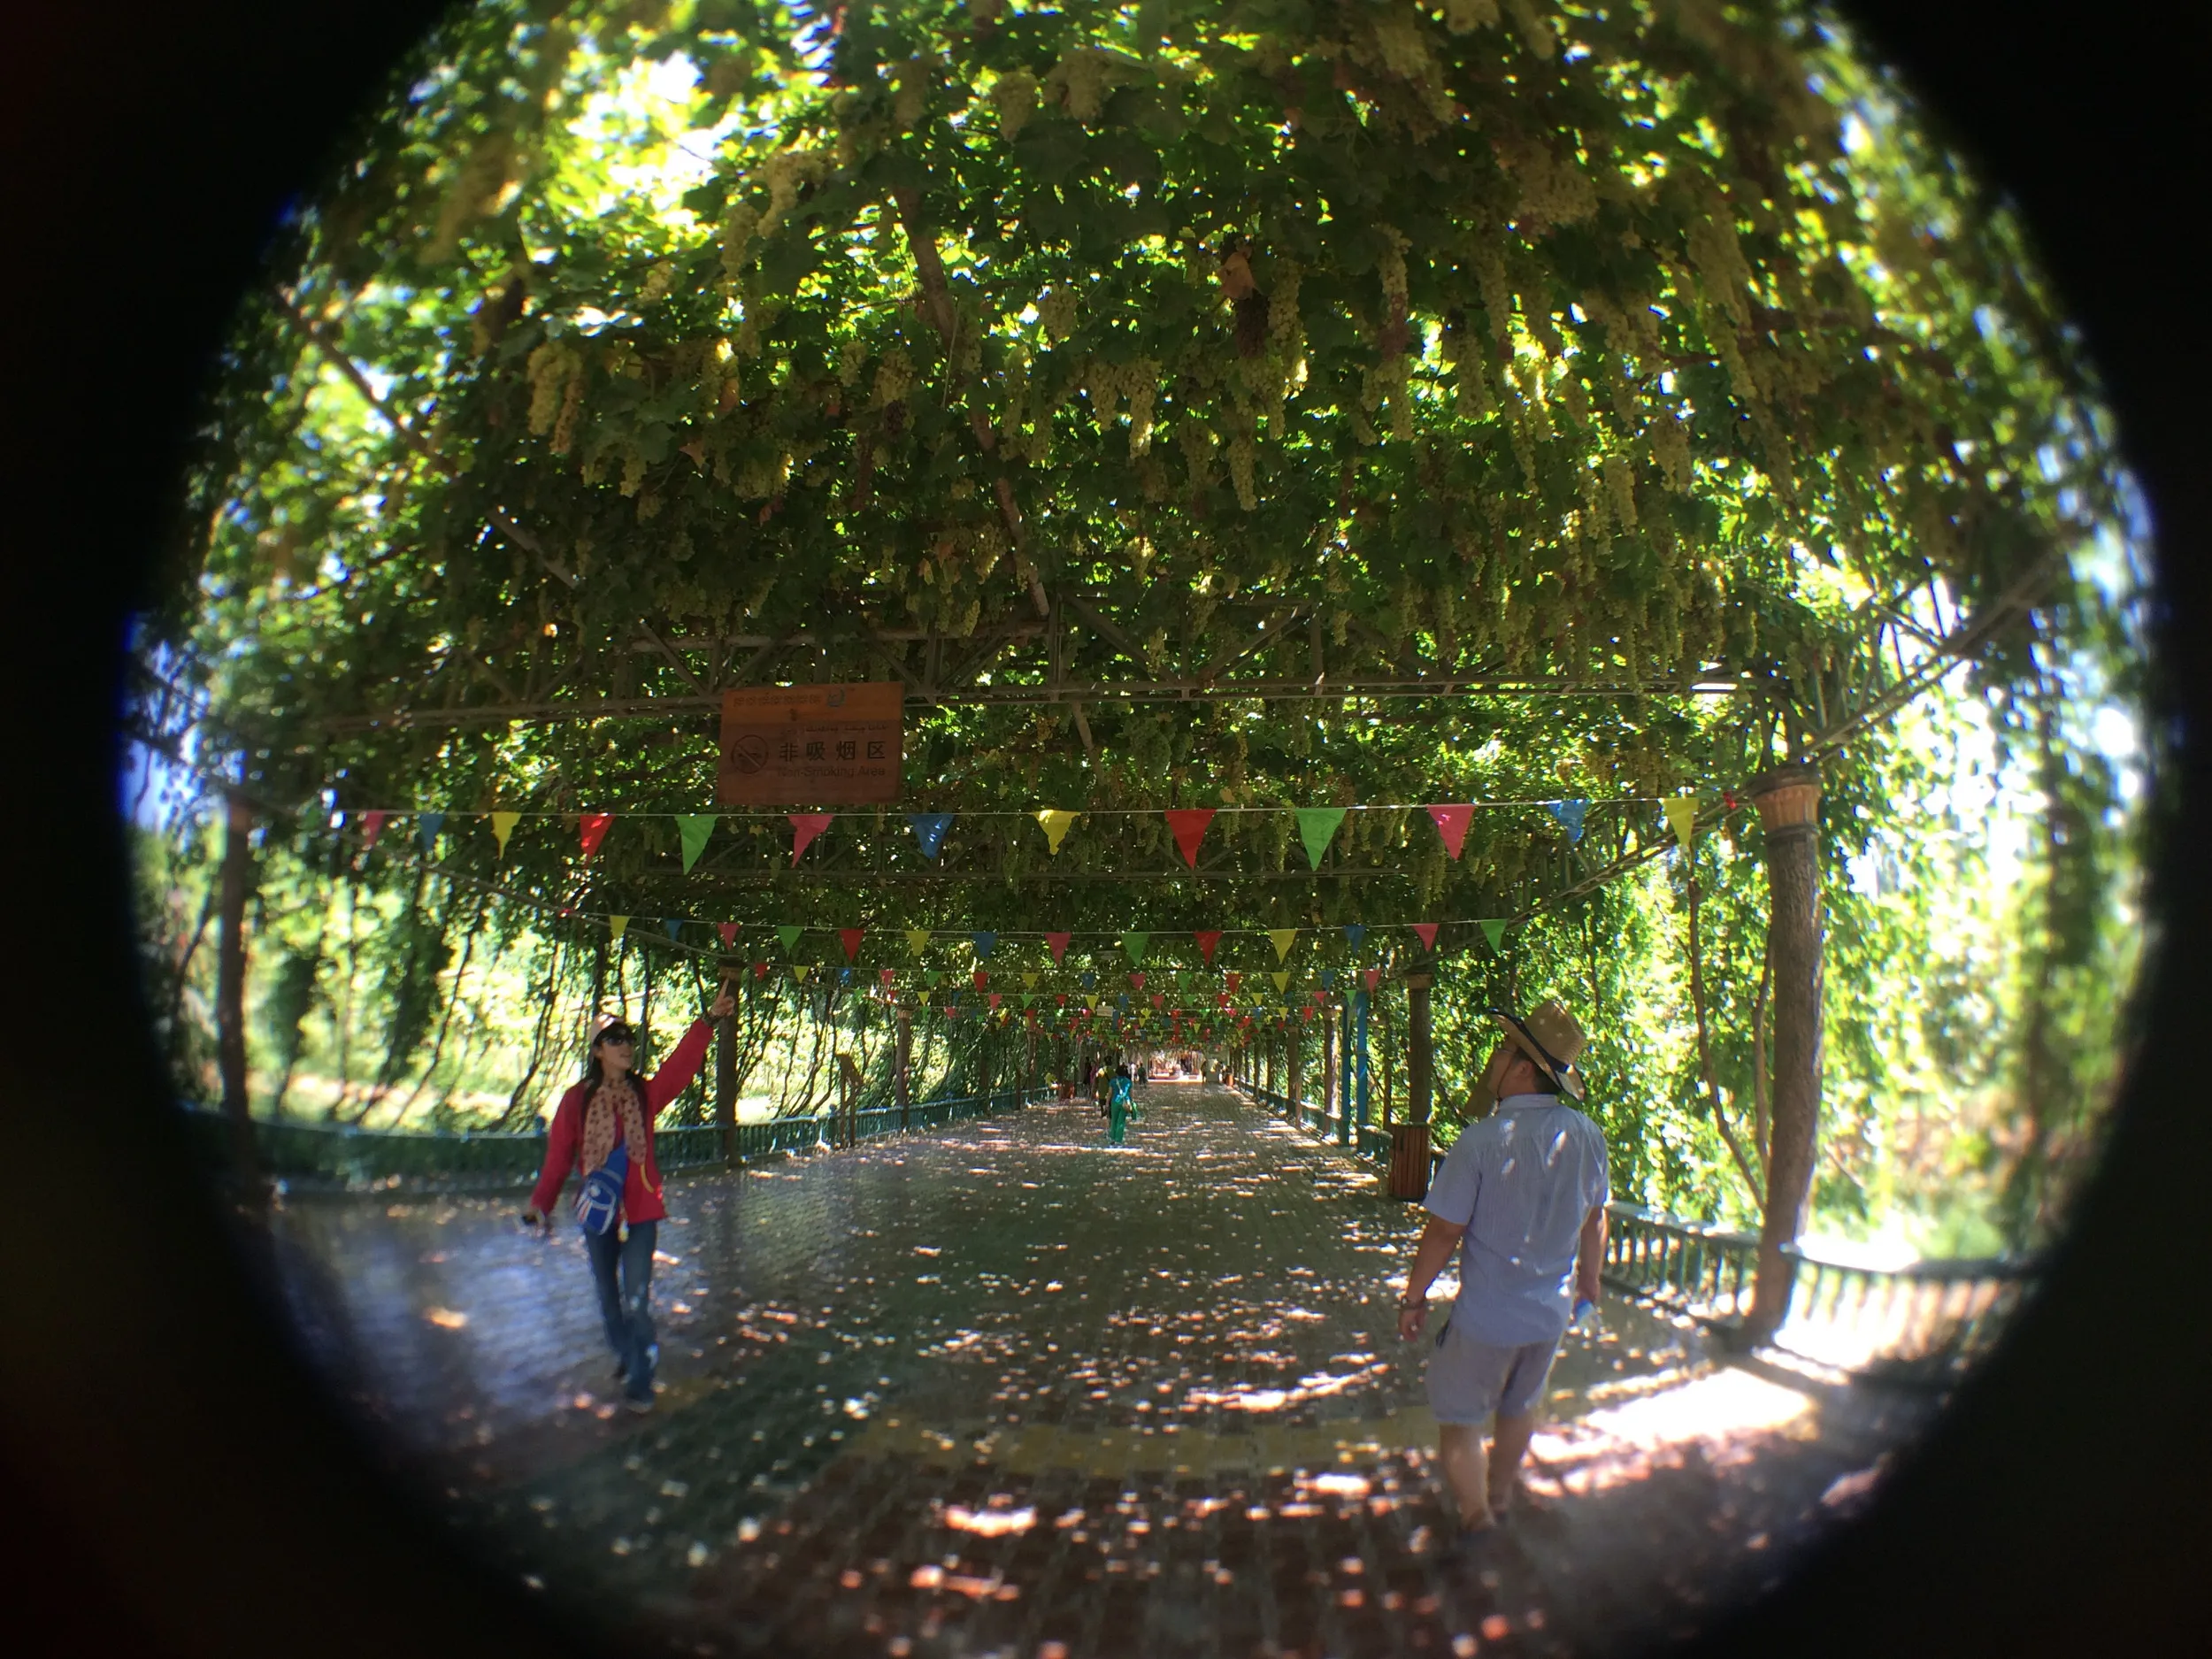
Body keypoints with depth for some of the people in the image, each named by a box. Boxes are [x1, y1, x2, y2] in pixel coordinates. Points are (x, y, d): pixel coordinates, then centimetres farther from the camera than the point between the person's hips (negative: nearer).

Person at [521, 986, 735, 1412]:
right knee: (608, 1296, 17)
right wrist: (540, 1202, -17)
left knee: (637, 1299, -5)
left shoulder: (646, 1093, -3)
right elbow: (559, 1156, -5)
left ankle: (639, 1382, 5)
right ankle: (625, 1355, 41)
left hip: (641, 1210, -1)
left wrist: (708, 1020, -30)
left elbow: (682, 1063, -17)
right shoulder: (577, 1100, -5)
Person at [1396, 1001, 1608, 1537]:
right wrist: (1590, 1279, 22)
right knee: (1518, 1408, 27)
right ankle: (1499, 1495, 46)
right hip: (1552, 1311, 6)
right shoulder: (1587, 1136, -10)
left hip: (1487, 1316, -6)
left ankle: (1478, 1520, 24)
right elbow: (1594, 1220, 5)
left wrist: (1414, 1297, -5)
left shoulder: (1481, 1140, -25)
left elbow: (1444, 1232, -18)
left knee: (1458, 1417, 15)